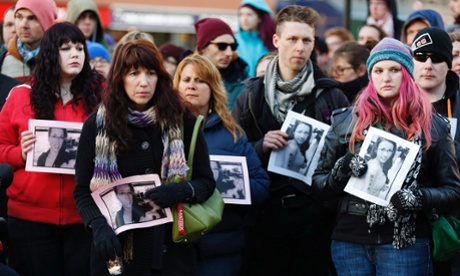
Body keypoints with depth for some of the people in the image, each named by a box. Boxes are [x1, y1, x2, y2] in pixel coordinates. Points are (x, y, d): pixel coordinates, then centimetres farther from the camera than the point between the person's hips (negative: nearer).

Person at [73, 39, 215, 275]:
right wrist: (98, 227, -19)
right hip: (117, 248, 0)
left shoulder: (182, 121, 1)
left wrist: (183, 191, -17)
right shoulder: (97, 124, 0)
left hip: (171, 247, 0)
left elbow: (206, 182, 5)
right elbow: (82, 191, 0)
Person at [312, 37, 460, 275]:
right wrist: (341, 172, -11)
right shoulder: (345, 121, 9)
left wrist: (420, 198, -13)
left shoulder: (431, 124, 6)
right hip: (350, 241, 2)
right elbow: (318, 184, 10)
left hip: (405, 240, -1)